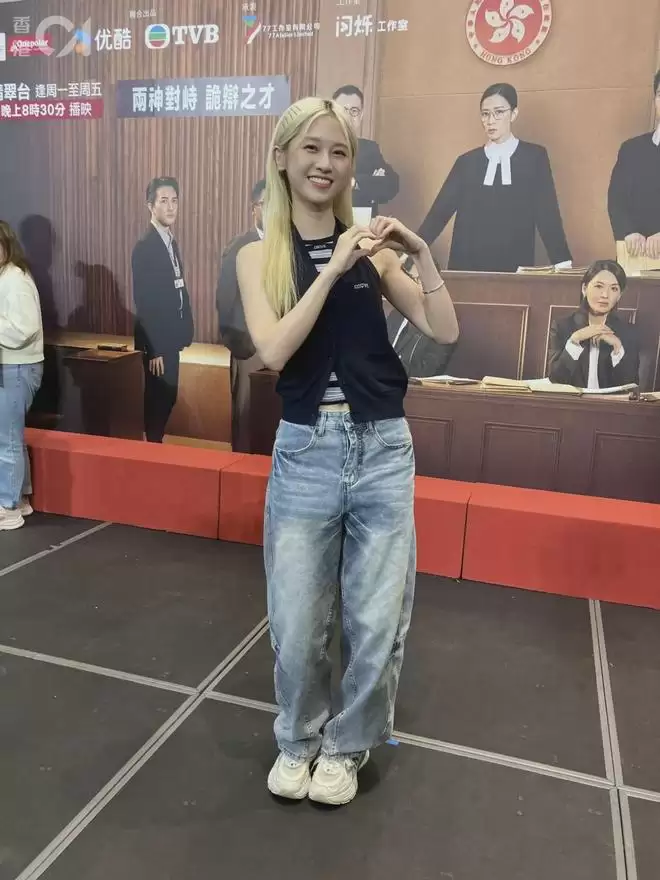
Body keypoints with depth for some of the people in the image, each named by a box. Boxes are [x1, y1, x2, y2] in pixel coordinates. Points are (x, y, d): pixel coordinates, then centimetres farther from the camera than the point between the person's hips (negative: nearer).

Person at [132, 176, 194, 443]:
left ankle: (156, 445, 27)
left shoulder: (172, 243, 12)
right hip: (156, 341, -8)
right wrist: (154, 350, -20)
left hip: (170, 338, 8)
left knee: (167, 398, 14)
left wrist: (184, 333, 7)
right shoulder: (145, 247, -15)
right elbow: (143, 302, -18)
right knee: (158, 399, 0)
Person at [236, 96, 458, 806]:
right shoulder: (259, 255, 3)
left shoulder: (371, 248, 5)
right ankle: (298, 739, 35)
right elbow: (273, 350, -12)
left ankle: (347, 745, 33)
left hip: (383, 449, 1)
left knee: (378, 622, 7)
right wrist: (333, 269, -16)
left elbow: (445, 332, 1)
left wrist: (420, 252, -9)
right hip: (305, 451, -1)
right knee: (297, 623, 5)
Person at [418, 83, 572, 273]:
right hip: (468, 266, 2)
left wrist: (562, 263, -13)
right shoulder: (467, 161, 9)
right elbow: (440, 211, 2)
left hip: (515, 266, -1)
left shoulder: (534, 156, 5)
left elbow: (547, 213, -2)